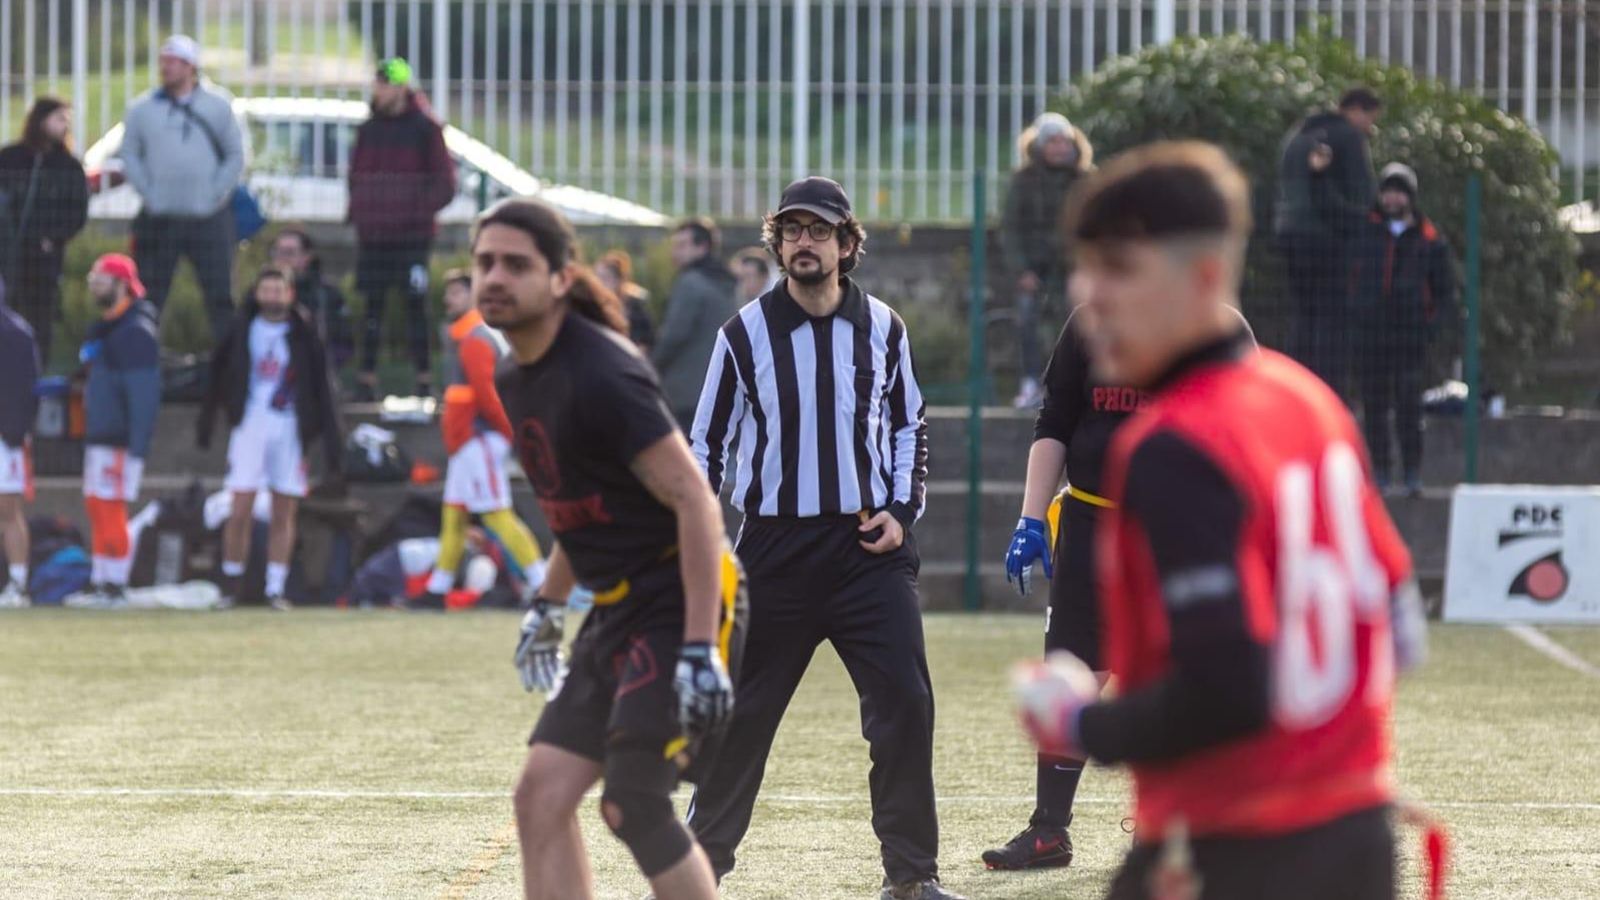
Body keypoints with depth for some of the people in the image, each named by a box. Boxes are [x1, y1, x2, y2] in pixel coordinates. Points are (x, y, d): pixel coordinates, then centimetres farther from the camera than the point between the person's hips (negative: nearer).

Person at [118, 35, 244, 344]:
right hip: (159, 219, 0)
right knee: (151, 295, 2)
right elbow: (129, 154, 7)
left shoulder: (218, 107, 5)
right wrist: (147, 192, -5)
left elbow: (235, 156, 6)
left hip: (209, 216, 0)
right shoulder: (143, 109, 5)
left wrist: (217, 193, -5)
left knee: (220, 296, 0)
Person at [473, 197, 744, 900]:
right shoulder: (516, 379, 10)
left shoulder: (599, 375, -19)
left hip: (678, 603, -9)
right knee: (543, 791, 2)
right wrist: (548, 605, 25)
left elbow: (694, 500, -21)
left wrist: (701, 648, -25)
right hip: (618, 611, 9)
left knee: (632, 805, -12)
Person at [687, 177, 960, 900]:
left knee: (904, 701, -8)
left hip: (869, 545, 1)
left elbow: (909, 426, 16)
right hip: (775, 546, -1)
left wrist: (901, 509, 1)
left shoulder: (882, 327, 4)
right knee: (741, 710, 3)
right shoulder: (746, 332, 0)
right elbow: (707, 442, 5)